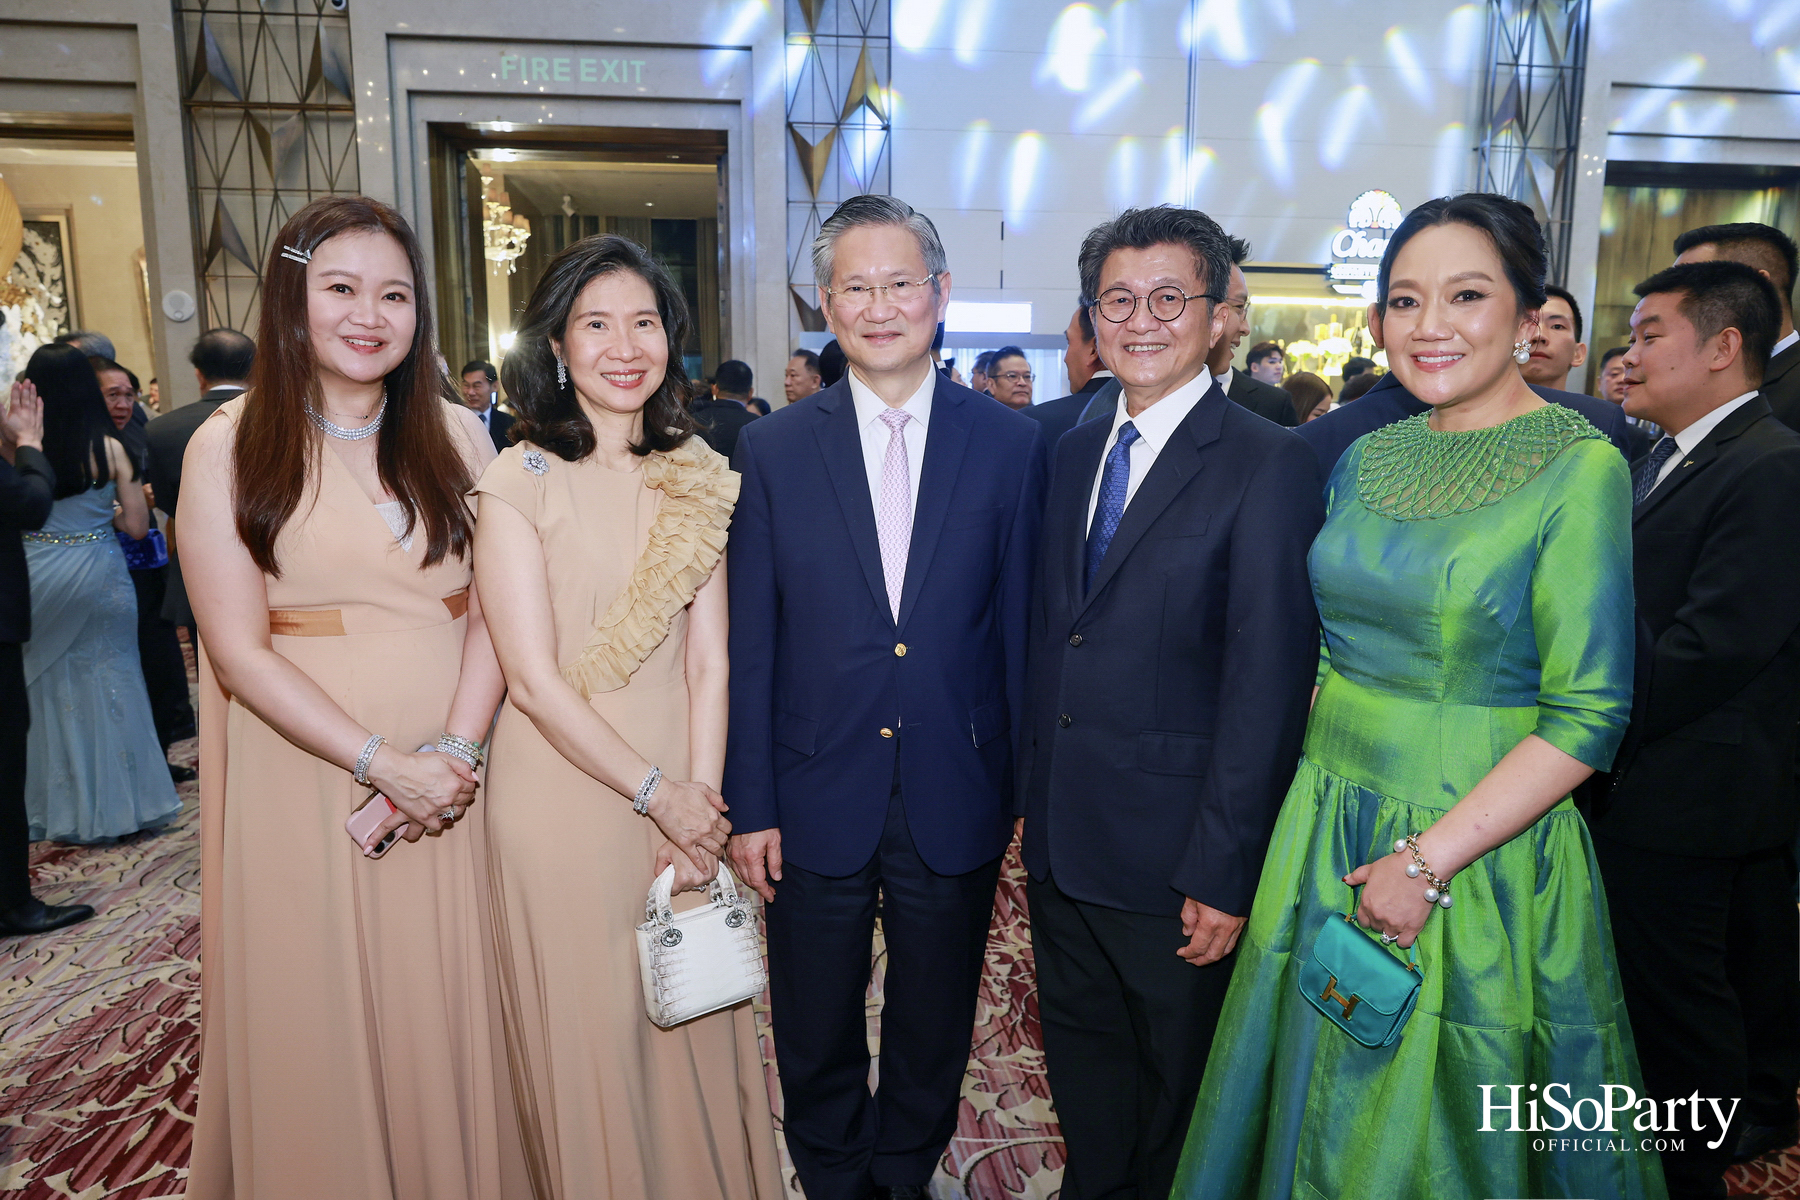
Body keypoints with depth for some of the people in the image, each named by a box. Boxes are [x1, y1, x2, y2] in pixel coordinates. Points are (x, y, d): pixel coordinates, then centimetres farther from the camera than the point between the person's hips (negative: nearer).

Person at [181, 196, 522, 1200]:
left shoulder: (458, 434, 4)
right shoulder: (231, 448, -4)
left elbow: (493, 607, -2)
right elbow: (239, 649, -9)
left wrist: (458, 749, -15)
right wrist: (385, 763, -16)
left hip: (450, 768, 2)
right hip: (303, 770, -2)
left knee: (447, 1009, 13)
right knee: (316, 1014, 11)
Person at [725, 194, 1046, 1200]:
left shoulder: (1013, 444, -2)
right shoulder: (774, 448, -2)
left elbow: (1021, 627, -1)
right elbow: (750, 642, -2)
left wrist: (1026, 790, -1)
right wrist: (749, 805, -3)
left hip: (957, 805, 0)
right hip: (817, 803, 0)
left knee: (933, 1039, 20)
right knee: (815, 1044, 18)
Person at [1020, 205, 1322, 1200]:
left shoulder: (1267, 465, -14)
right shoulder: (1075, 452, 7)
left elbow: (1268, 683, -17)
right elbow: (1049, 637, 10)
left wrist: (1223, 873, -17)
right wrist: (1034, 803, 8)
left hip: (1173, 857, -6)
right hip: (1059, 841, 6)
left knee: (1181, 1086, 17)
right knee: (1081, 1054, 24)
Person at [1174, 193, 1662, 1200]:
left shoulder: (1580, 467, -13)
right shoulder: (1367, 457, 3)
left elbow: (1588, 714, -16)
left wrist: (1430, 861, -19)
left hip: (1480, 851, -5)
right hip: (1332, 828, 5)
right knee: (1321, 1109, 22)